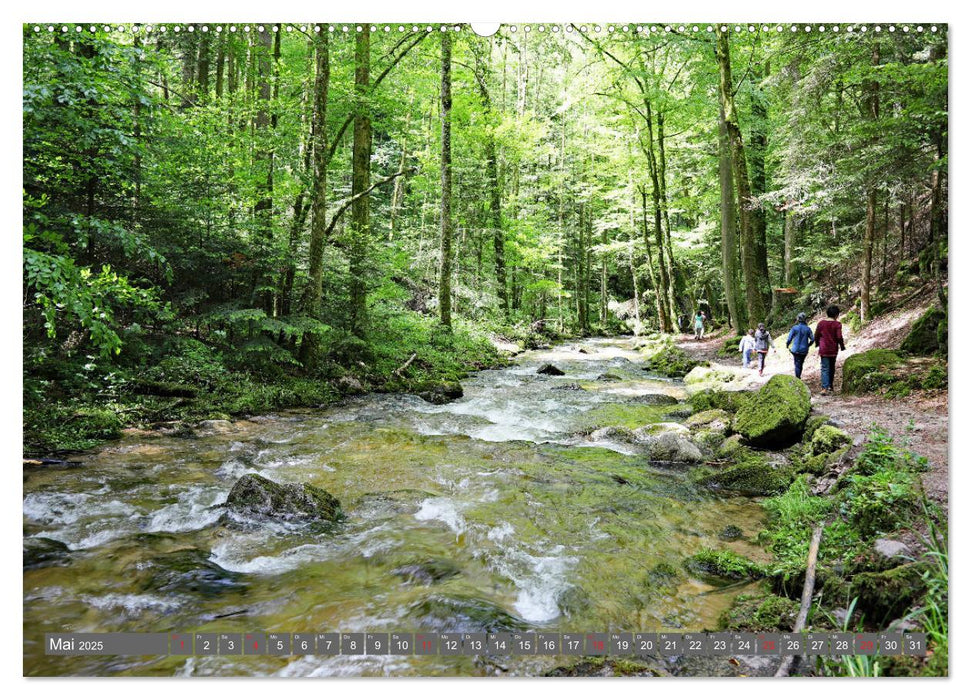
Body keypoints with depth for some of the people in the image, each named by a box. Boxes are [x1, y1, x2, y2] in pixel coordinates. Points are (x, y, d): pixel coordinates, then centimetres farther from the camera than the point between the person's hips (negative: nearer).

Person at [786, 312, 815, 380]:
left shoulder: (794, 328, -9)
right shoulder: (808, 329, -2)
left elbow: (789, 339, -9)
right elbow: (812, 339, 0)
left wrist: (787, 345, 11)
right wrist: (808, 345, 19)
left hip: (796, 350, -3)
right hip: (804, 350, 3)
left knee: (797, 364, 3)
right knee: (801, 364, 17)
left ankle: (797, 378, -3)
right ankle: (799, 377, 25)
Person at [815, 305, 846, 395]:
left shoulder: (821, 323, 0)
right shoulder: (837, 324, -7)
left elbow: (816, 335, 4)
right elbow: (839, 337, -11)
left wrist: (817, 344, 22)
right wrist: (842, 346, 5)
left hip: (823, 349, 0)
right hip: (833, 350, 0)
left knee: (824, 368, -3)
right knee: (832, 368, 17)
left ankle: (825, 388, -17)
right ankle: (830, 386, 27)